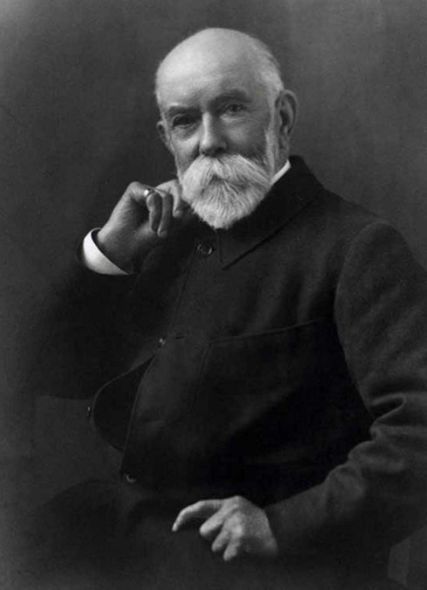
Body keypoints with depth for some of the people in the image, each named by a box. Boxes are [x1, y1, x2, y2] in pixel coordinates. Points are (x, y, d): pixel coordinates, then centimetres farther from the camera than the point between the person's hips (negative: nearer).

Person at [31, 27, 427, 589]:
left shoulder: (357, 247, -10)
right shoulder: (176, 237, 13)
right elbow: (62, 374, 16)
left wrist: (285, 526, -22)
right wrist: (107, 252, 2)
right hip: (121, 520, 6)